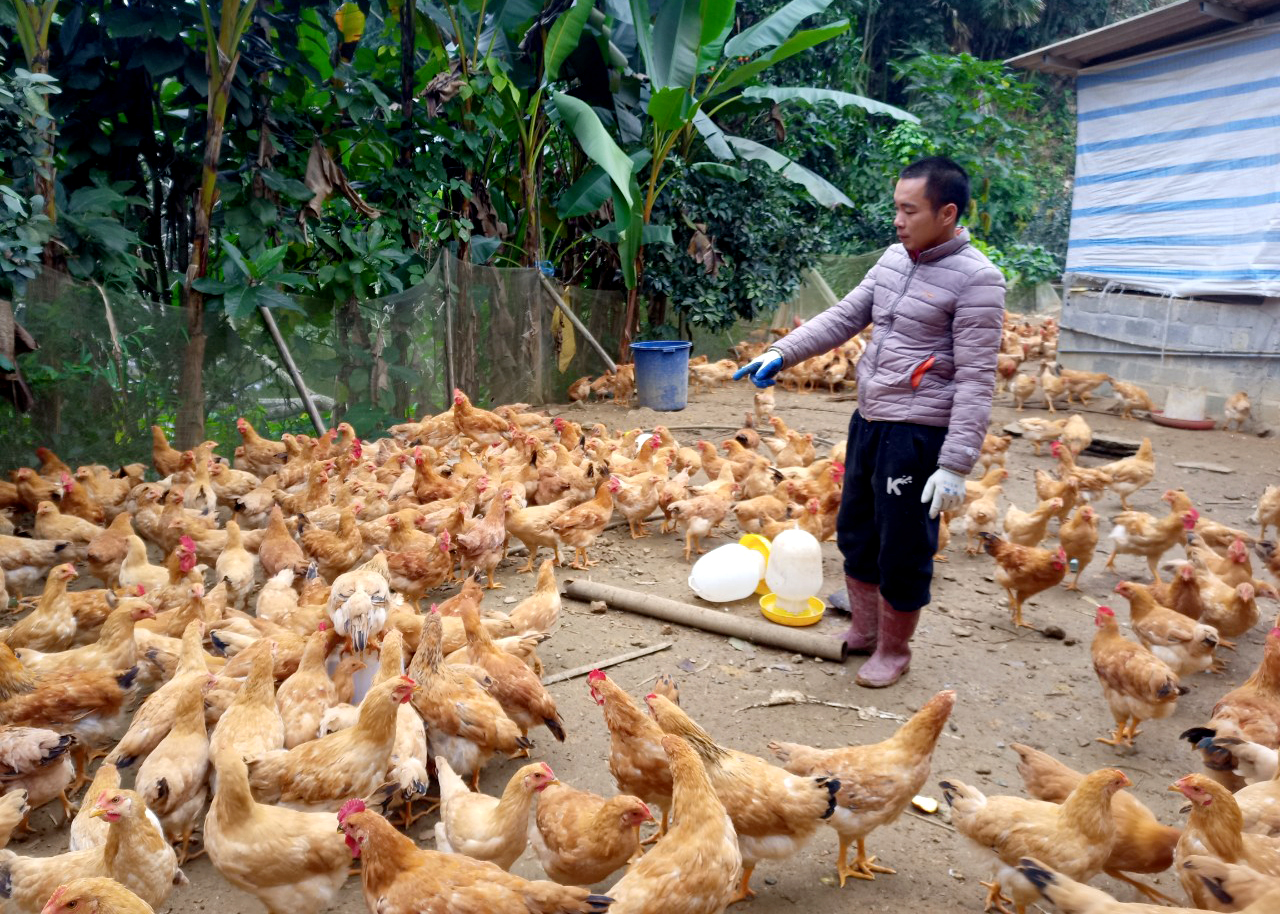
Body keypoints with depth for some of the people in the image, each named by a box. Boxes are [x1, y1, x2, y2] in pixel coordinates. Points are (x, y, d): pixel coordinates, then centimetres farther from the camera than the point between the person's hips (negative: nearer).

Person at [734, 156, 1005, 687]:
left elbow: (976, 379, -17)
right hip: (869, 419, 8)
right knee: (856, 530, 19)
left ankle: (894, 649, 26)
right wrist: (782, 353, -2)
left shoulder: (976, 278, -14)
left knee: (902, 548, 4)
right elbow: (843, 318, 11)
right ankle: (864, 629, 39)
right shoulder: (894, 260, 8)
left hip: (918, 431, -8)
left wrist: (956, 465, -20)